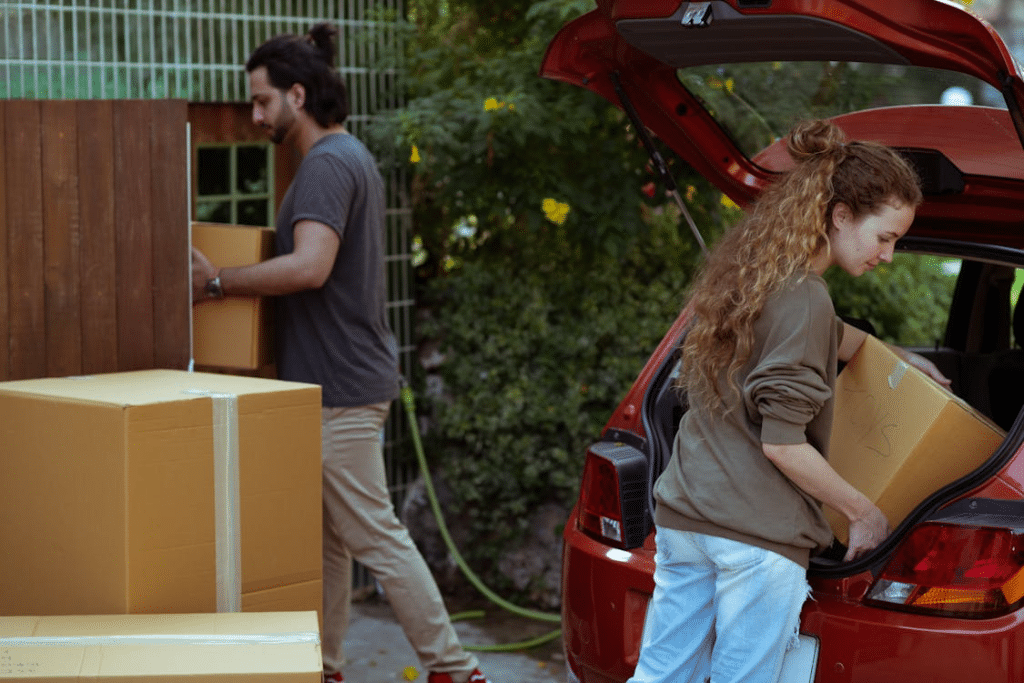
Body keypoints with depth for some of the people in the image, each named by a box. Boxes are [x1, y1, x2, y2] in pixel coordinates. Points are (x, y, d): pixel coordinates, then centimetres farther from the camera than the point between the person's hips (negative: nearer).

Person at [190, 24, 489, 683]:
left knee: (375, 536, -5)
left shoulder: (328, 165, -17)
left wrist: (217, 281, -22)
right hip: (341, 378, 11)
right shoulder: (351, 156, 17)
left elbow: (310, 266, -31)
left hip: (342, 387, -11)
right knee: (327, 535, 16)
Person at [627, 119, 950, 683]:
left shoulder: (750, 270, 11)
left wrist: (897, 355, 42)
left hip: (682, 512, 9)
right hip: (759, 533, -9)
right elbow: (782, 444, -19)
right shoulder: (803, 299, -17)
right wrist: (862, 512, -7)